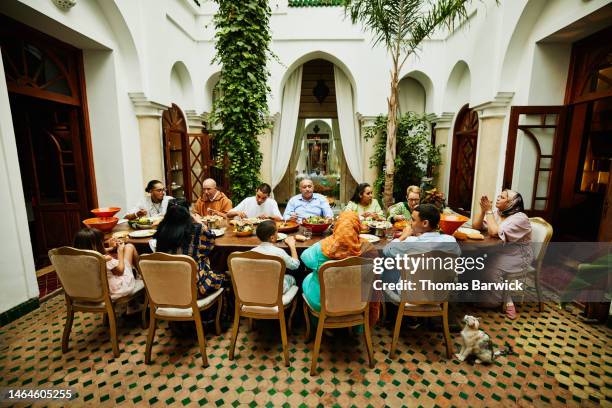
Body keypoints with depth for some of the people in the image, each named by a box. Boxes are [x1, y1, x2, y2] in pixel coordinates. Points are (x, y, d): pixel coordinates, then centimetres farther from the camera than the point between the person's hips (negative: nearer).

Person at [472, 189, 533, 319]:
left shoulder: (519, 217, -20)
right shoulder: (496, 212, 3)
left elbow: (494, 232, -31)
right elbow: (476, 226, 0)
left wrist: (488, 211, -24)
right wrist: (483, 210, -12)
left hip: (518, 256, -7)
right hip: (500, 252, 7)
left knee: (491, 269, -26)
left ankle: (507, 302, -2)